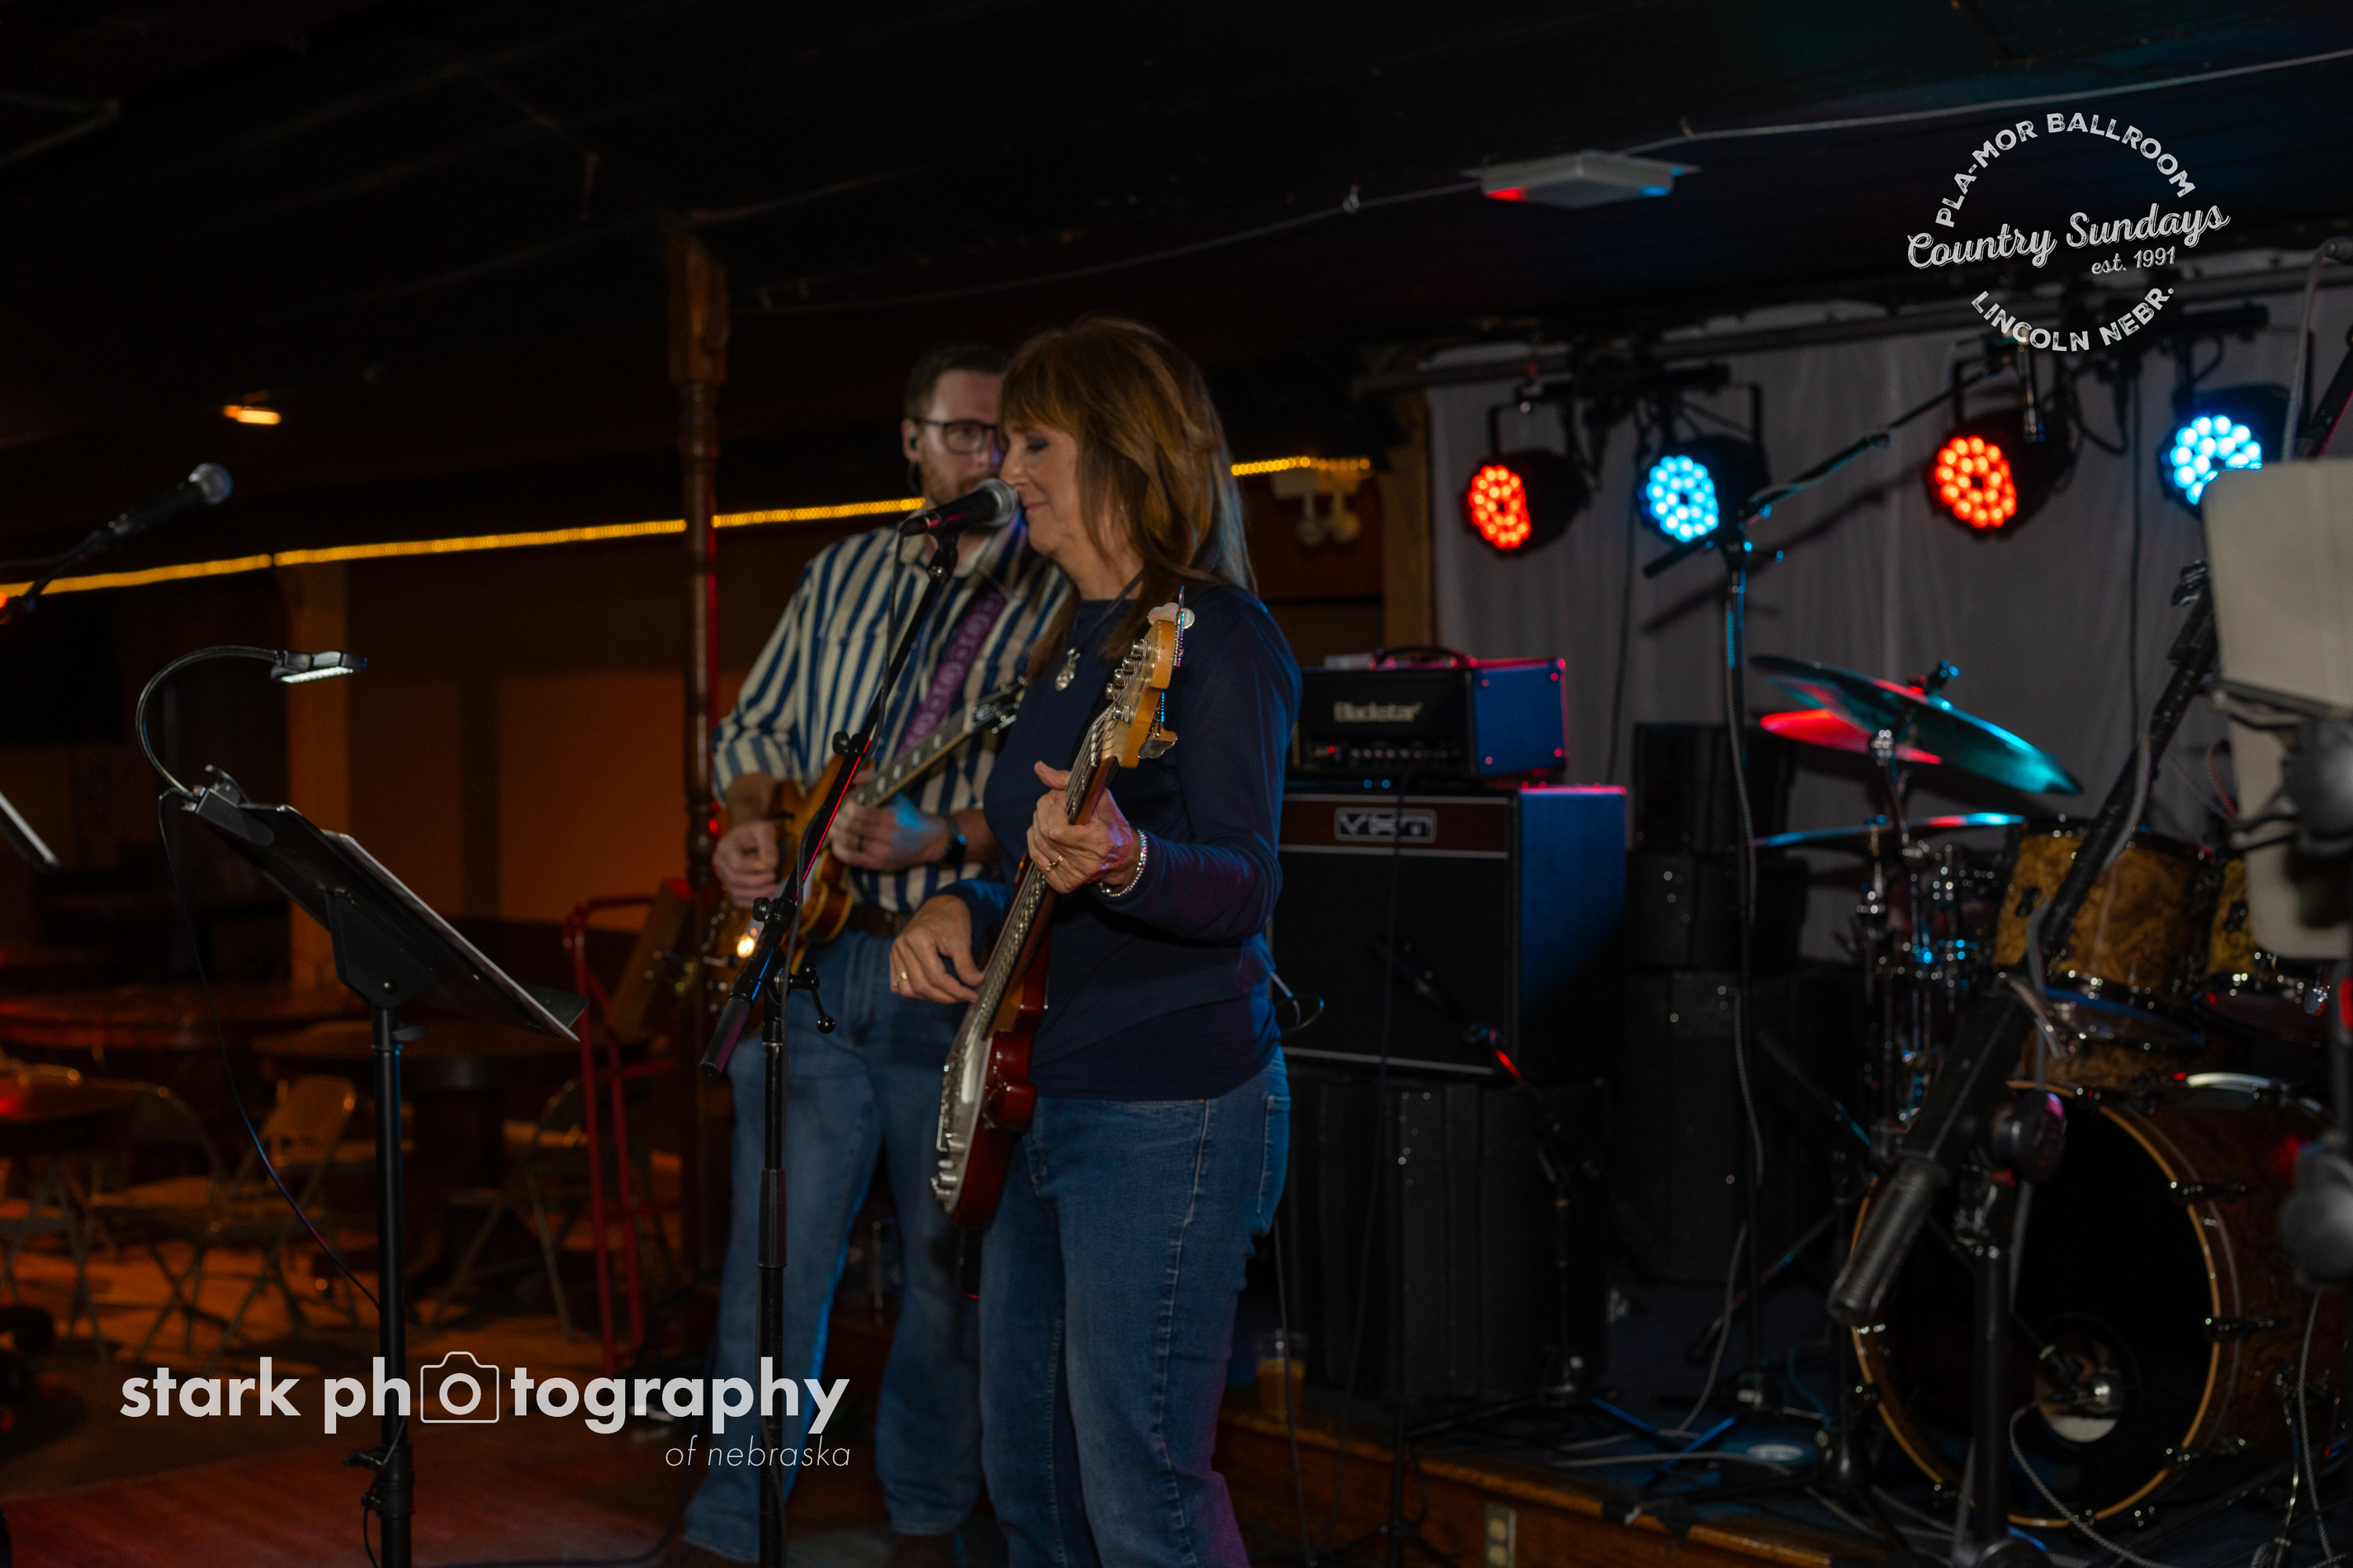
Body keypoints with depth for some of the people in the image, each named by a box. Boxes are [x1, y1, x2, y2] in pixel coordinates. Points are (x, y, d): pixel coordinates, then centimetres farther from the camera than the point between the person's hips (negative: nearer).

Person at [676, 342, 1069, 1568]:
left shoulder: (1062, 603, -2)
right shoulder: (842, 576, 13)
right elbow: (756, 726, 20)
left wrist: (937, 842, -23)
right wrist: (749, 821, 1)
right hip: (807, 956, 3)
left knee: (948, 1268, 9)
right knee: (775, 1257, 4)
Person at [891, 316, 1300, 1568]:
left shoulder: (1216, 635, -11)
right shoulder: (1070, 645, 16)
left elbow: (1244, 889, -20)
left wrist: (1124, 865, -40)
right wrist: (958, 910, 3)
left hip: (1167, 1116, -10)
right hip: (1039, 1109, 10)